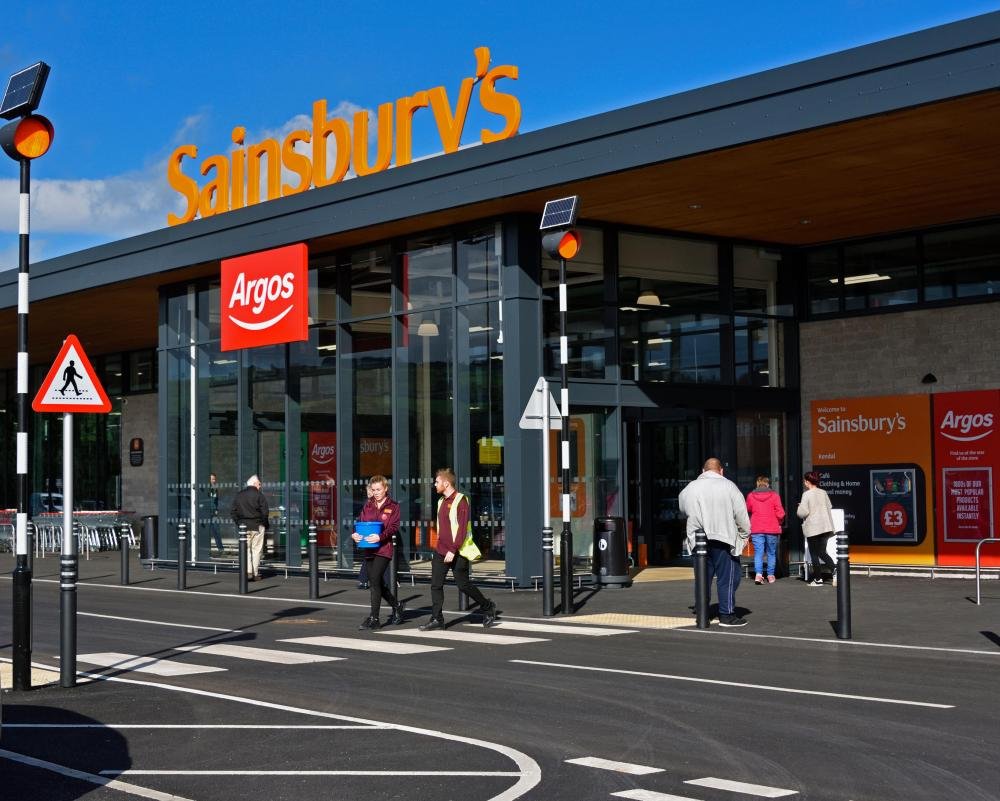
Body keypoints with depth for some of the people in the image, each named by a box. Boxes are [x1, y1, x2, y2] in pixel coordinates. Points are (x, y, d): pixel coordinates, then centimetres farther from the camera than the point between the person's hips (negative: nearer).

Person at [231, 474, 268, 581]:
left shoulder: (238, 495, 9)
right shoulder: (259, 495, -7)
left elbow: (234, 512, 10)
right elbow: (265, 512, -10)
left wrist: (238, 523, 16)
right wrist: (265, 524, 4)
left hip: (243, 526, 4)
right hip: (257, 526, -4)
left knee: (246, 549, 8)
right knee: (256, 550, 2)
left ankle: (248, 572, -5)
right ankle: (255, 574, 2)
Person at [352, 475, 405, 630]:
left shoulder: (393, 507, 0)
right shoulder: (368, 506, 15)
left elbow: (394, 527, -9)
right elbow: (360, 522, 10)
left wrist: (380, 537, -25)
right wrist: (355, 534, -11)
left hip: (384, 549, -6)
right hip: (368, 550, 6)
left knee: (375, 581, -14)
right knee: (377, 583, 12)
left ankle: (374, 618, -10)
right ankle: (396, 606, 33)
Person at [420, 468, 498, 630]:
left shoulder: (460, 501, -13)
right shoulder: (441, 501, 13)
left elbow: (462, 529, -19)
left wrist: (453, 550, -23)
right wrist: (440, 546, 16)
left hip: (457, 554, -8)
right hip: (440, 551, 8)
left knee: (463, 585, 1)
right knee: (435, 585, 0)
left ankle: (488, 607, 20)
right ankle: (436, 619, 5)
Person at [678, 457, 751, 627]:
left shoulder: (689, 488, 10)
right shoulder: (728, 486, -3)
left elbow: (683, 509, 21)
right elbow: (741, 514, -3)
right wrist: (744, 535, 8)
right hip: (723, 539, -4)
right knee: (727, 577, 1)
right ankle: (727, 615, -1)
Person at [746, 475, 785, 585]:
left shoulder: (751, 496, 1)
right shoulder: (774, 495, -4)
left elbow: (748, 511, 16)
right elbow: (780, 513, -6)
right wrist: (779, 522, 12)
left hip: (756, 530, 1)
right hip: (772, 529, -1)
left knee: (758, 552, -1)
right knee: (771, 553, 11)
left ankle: (758, 574, -18)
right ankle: (770, 575, 13)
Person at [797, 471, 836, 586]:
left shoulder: (807, 494, -12)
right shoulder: (823, 493, 6)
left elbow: (802, 512, -15)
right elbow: (830, 507, 14)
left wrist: (800, 507, 6)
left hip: (813, 528, -5)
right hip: (826, 526, 5)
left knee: (814, 554, 4)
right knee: (822, 552, 12)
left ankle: (818, 579, 5)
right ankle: (834, 571, -10)